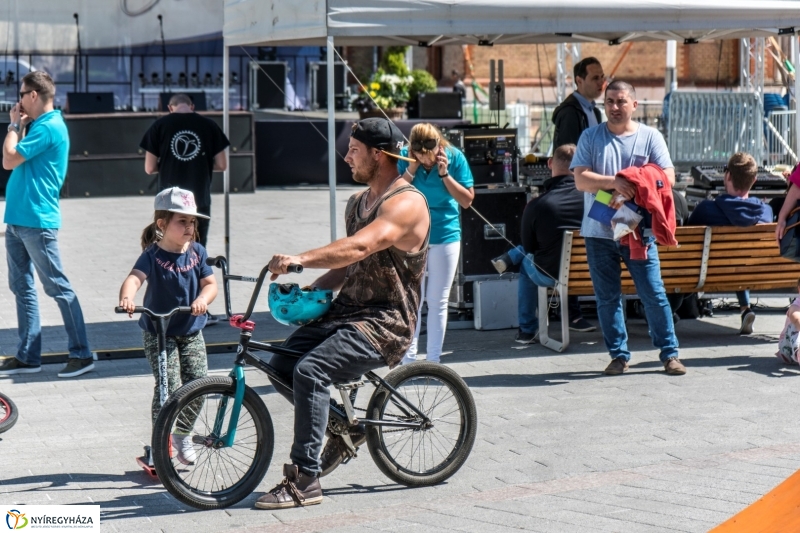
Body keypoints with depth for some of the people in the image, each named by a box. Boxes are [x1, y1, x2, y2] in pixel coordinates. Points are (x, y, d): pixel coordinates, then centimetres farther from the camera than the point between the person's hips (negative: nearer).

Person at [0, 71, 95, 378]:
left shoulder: (49, 127, -15)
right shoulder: (38, 125, 16)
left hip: (36, 220, -10)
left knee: (58, 288, -5)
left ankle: (82, 354, 1)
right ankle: (27, 356, 17)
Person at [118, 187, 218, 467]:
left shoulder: (197, 252, -1)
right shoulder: (153, 255, -14)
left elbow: (210, 283, -3)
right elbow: (135, 277, -31)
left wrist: (203, 299, -26)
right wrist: (127, 297, -53)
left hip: (191, 331, 4)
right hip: (158, 332, -4)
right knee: (169, 386, -13)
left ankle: (183, 434, 24)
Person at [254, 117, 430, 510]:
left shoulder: (406, 203, -15)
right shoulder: (357, 202, 16)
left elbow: (359, 248, -32)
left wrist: (300, 260, -43)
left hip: (385, 323, -9)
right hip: (346, 311, 9)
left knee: (309, 371, -28)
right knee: (280, 366, -3)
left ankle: (305, 480, -21)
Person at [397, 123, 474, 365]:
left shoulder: (454, 157, -8)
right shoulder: (404, 157, -7)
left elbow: (467, 200, -8)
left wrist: (444, 174, -18)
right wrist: (411, 170, -20)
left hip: (446, 236, 0)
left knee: (438, 301, 5)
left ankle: (434, 360, 12)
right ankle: (408, 360, 4)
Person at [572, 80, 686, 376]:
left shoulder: (650, 137, 5)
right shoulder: (590, 137, 4)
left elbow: (668, 176, -2)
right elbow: (580, 180, -6)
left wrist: (639, 185, -21)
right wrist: (614, 182, -22)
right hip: (599, 232, 1)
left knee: (654, 293, -1)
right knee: (607, 297, 6)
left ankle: (669, 353, 10)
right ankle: (619, 355, 16)